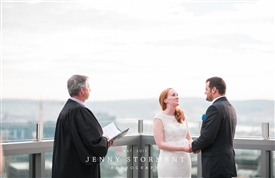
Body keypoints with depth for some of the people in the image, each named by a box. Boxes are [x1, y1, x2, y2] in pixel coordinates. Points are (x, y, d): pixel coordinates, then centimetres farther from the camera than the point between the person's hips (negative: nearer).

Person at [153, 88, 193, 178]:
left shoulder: (182, 116, 11)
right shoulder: (159, 118, -5)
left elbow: (188, 138, 14)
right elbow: (160, 144, -11)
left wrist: (192, 146, -10)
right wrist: (182, 148, -19)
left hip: (184, 160, 5)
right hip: (169, 161, -5)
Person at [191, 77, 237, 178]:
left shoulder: (215, 108, -15)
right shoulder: (230, 108, 15)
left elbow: (207, 137, -20)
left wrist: (193, 146, -2)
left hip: (215, 165, -9)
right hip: (228, 161, 9)